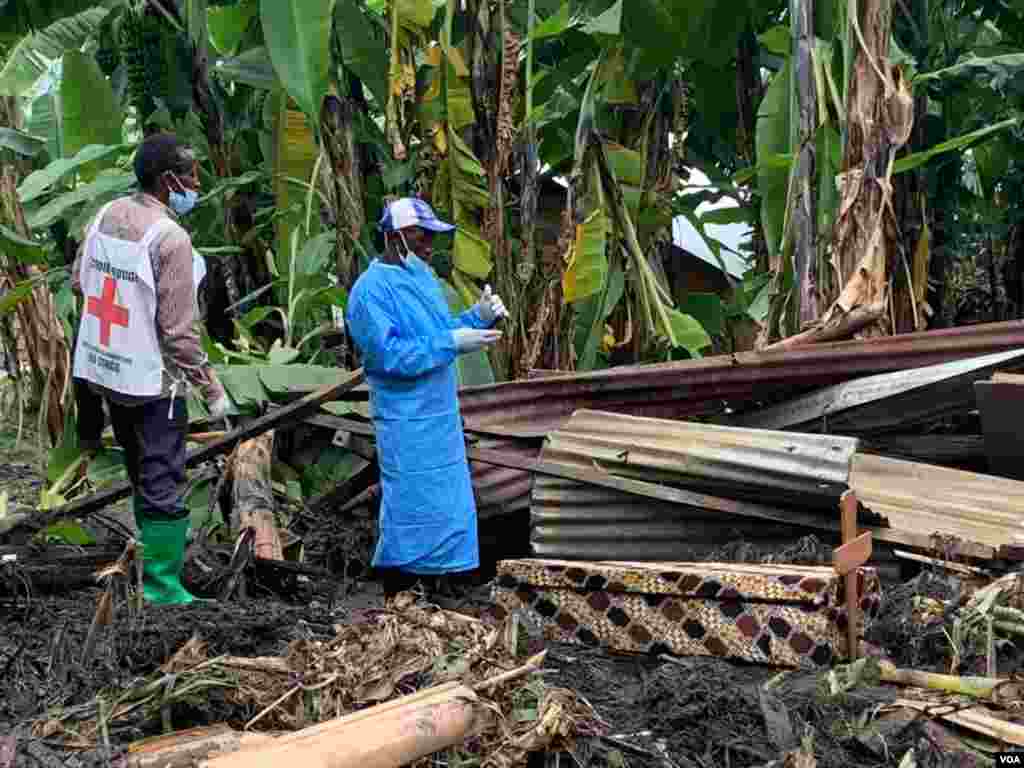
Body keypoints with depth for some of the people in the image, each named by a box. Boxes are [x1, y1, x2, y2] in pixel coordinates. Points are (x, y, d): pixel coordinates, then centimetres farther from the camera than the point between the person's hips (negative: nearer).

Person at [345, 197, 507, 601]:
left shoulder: (423, 277, 11)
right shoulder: (372, 290, -18)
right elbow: (389, 354, -26)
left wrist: (478, 317, 1)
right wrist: (451, 343, -26)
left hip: (440, 417, 9)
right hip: (408, 424, -9)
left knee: (448, 507, 17)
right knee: (411, 512, -3)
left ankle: (443, 583, 30)